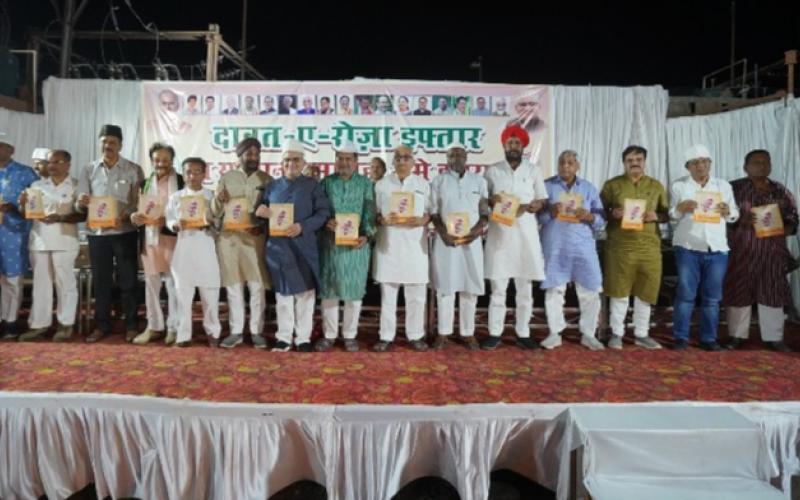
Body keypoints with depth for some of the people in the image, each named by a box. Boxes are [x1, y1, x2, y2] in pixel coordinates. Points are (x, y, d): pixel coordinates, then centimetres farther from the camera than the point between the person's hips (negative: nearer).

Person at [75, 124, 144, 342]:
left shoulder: (133, 170, 1)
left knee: (127, 280, 3)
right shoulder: (88, 170, 8)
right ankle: (102, 325, 20)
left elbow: (140, 202, -3)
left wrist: (125, 215, -21)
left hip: (124, 232, -2)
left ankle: (131, 325, 12)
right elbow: (80, 205, 6)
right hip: (97, 233, 3)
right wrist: (82, 203, -18)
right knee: (100, 281, 9)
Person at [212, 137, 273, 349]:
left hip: (255, 237, -1)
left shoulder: (266, 179, 4)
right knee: (233, 286, 7)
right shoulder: (226, 178, 7)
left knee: (257, 286, 2)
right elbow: (215, 213, 5)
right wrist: (219, 200, -16)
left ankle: (257, 331, 12)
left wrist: (262, 227, -15)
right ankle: (236, 331, 16)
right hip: (229, 237, 1)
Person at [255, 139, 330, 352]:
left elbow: (323, 213, -5)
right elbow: (262, 212, 15)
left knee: (305, 292, 2)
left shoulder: (312, 185, 4)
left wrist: (303, 227, -19)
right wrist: (260, 213, -10)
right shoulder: (272, 186, 13)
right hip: (278, 246, 2)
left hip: (304, 246, -2)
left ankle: (303, 338, 13)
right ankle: (284, 337, 17)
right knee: (283, 293, 8)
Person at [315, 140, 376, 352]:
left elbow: (369, 213, -2)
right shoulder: (326, 182, 9)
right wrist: (326, 221, -16)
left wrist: (366, 235, -17)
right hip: (330, 243, 1)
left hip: (356, 244, -1)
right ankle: (329, 335, 18)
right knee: (328, 289, 6)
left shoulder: (365, 184, 6)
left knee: (354, 289, 4)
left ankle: (350, 335, 17)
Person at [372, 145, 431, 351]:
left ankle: (415, 335, 16)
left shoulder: (423, 184, 8)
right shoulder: (382, 184, 6)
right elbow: (374, 213, 6)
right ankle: (386, 336, 14)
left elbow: (430, 211, 8)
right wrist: (383, 219, -15)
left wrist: (421, 221, -13)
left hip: (415, 244, 1)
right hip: (389, 244, 0)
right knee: (387, 293, 5)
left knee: (416, 294, 4)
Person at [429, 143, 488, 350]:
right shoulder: (438, 181, 7)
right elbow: (433, 212, 1)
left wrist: (478, 229, -13)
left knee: (470, 286, 3)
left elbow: (485, 211, 6)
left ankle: (468, 332, 13)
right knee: (445, 285, 2)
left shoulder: (478, 180, 9)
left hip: (471, 239, 1)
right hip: (446, 239, -1)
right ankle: (443, 332, 10)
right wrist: (442, 232, -16)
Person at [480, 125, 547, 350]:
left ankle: (523, 334, 15)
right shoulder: (492, 171, 6)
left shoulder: (534, 170, 7)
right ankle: (495, 333, 10)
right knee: (498, 288, 2)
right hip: (499, 232, -1)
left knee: (525, 288, 6)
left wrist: (533, 206, -13)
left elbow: (543, 200, 8)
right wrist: (491, 201, -14)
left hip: (526, 232, 1)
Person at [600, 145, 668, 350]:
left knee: (645, 291, 7)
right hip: (619, 246, -2)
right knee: (619, 291, 3)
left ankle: (642, 334, 20)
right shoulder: (612, 185, 4)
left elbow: (667, 214, 14)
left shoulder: (656, 186, 11)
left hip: (649, 246, 2)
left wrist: (657, 216, -8)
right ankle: (616, 333, 15)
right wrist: (612, 213, -16)